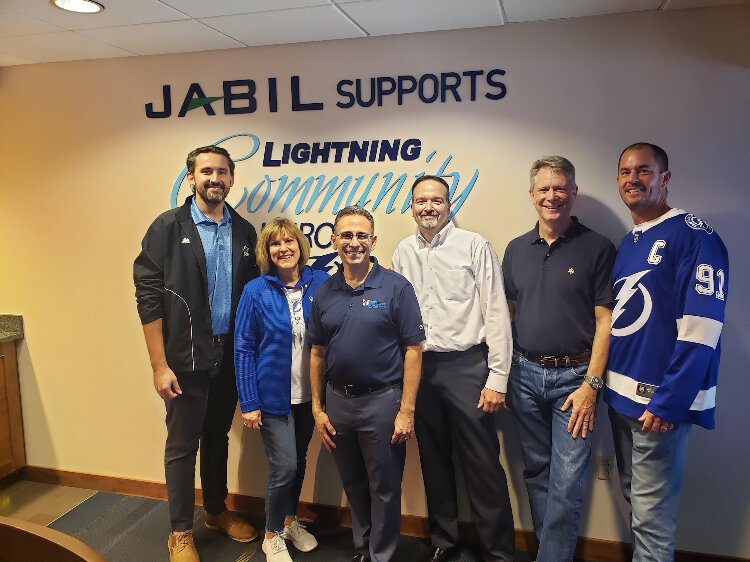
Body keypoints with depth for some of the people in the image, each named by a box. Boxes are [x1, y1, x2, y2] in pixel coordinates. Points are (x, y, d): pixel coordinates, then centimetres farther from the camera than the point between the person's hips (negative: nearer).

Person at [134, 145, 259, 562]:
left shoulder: (244, 231, 5)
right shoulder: (168, 227, -7)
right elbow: (148, 297, -10)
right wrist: (160, 364, -13)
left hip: (230, 356, 4)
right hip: (186, 359, -4)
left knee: (218, 438, 19)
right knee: (182, 445, 8)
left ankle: (217, 511, 39)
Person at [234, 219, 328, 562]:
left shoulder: (321, 284, -5)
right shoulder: (256, 292, -9)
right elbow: (243, 349, -7)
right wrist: (248, 402, -9)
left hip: (309, 394, 3)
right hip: (274, 396, -3)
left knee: (299, 461, 17)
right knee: (283, 466, -1)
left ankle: (290, 521, 40)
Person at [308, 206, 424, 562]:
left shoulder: (396, 288, -9)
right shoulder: (324, 293, 4)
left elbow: (412, 351, -10)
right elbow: (318, 354, 8)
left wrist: (406, 411, -13)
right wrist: (317, 408, 6)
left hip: (382, 400, -4)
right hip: (337, 401, 5)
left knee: (384, 488, 10)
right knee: (352, 485, 20)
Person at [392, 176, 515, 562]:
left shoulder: (474, 245, -5)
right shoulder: (403, 252, 9)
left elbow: (496, 313, -7)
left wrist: (497, 378, -10)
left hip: (466, 366, -4)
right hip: (420, 367, 5)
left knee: (482, 464, 1)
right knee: (434, 460, 16)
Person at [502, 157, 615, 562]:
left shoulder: (597, 248, -4)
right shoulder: (516, 249, 8)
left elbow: (605, 321, -7)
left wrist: (591, 383, -12)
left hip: (574, 376, -4)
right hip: (525, 374, 4)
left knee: (567, 481, -3)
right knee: (536, 471, 14)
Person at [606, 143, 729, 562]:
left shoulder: (693, 236, -12)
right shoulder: (628, 244, 12)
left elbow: (700, 331, -19)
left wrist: (668, 402, -20)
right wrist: (608, 385, 11)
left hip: (659, 400, -8)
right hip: (621, 395, 8)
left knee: (652, 516, 2)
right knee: (635, 500, 20)